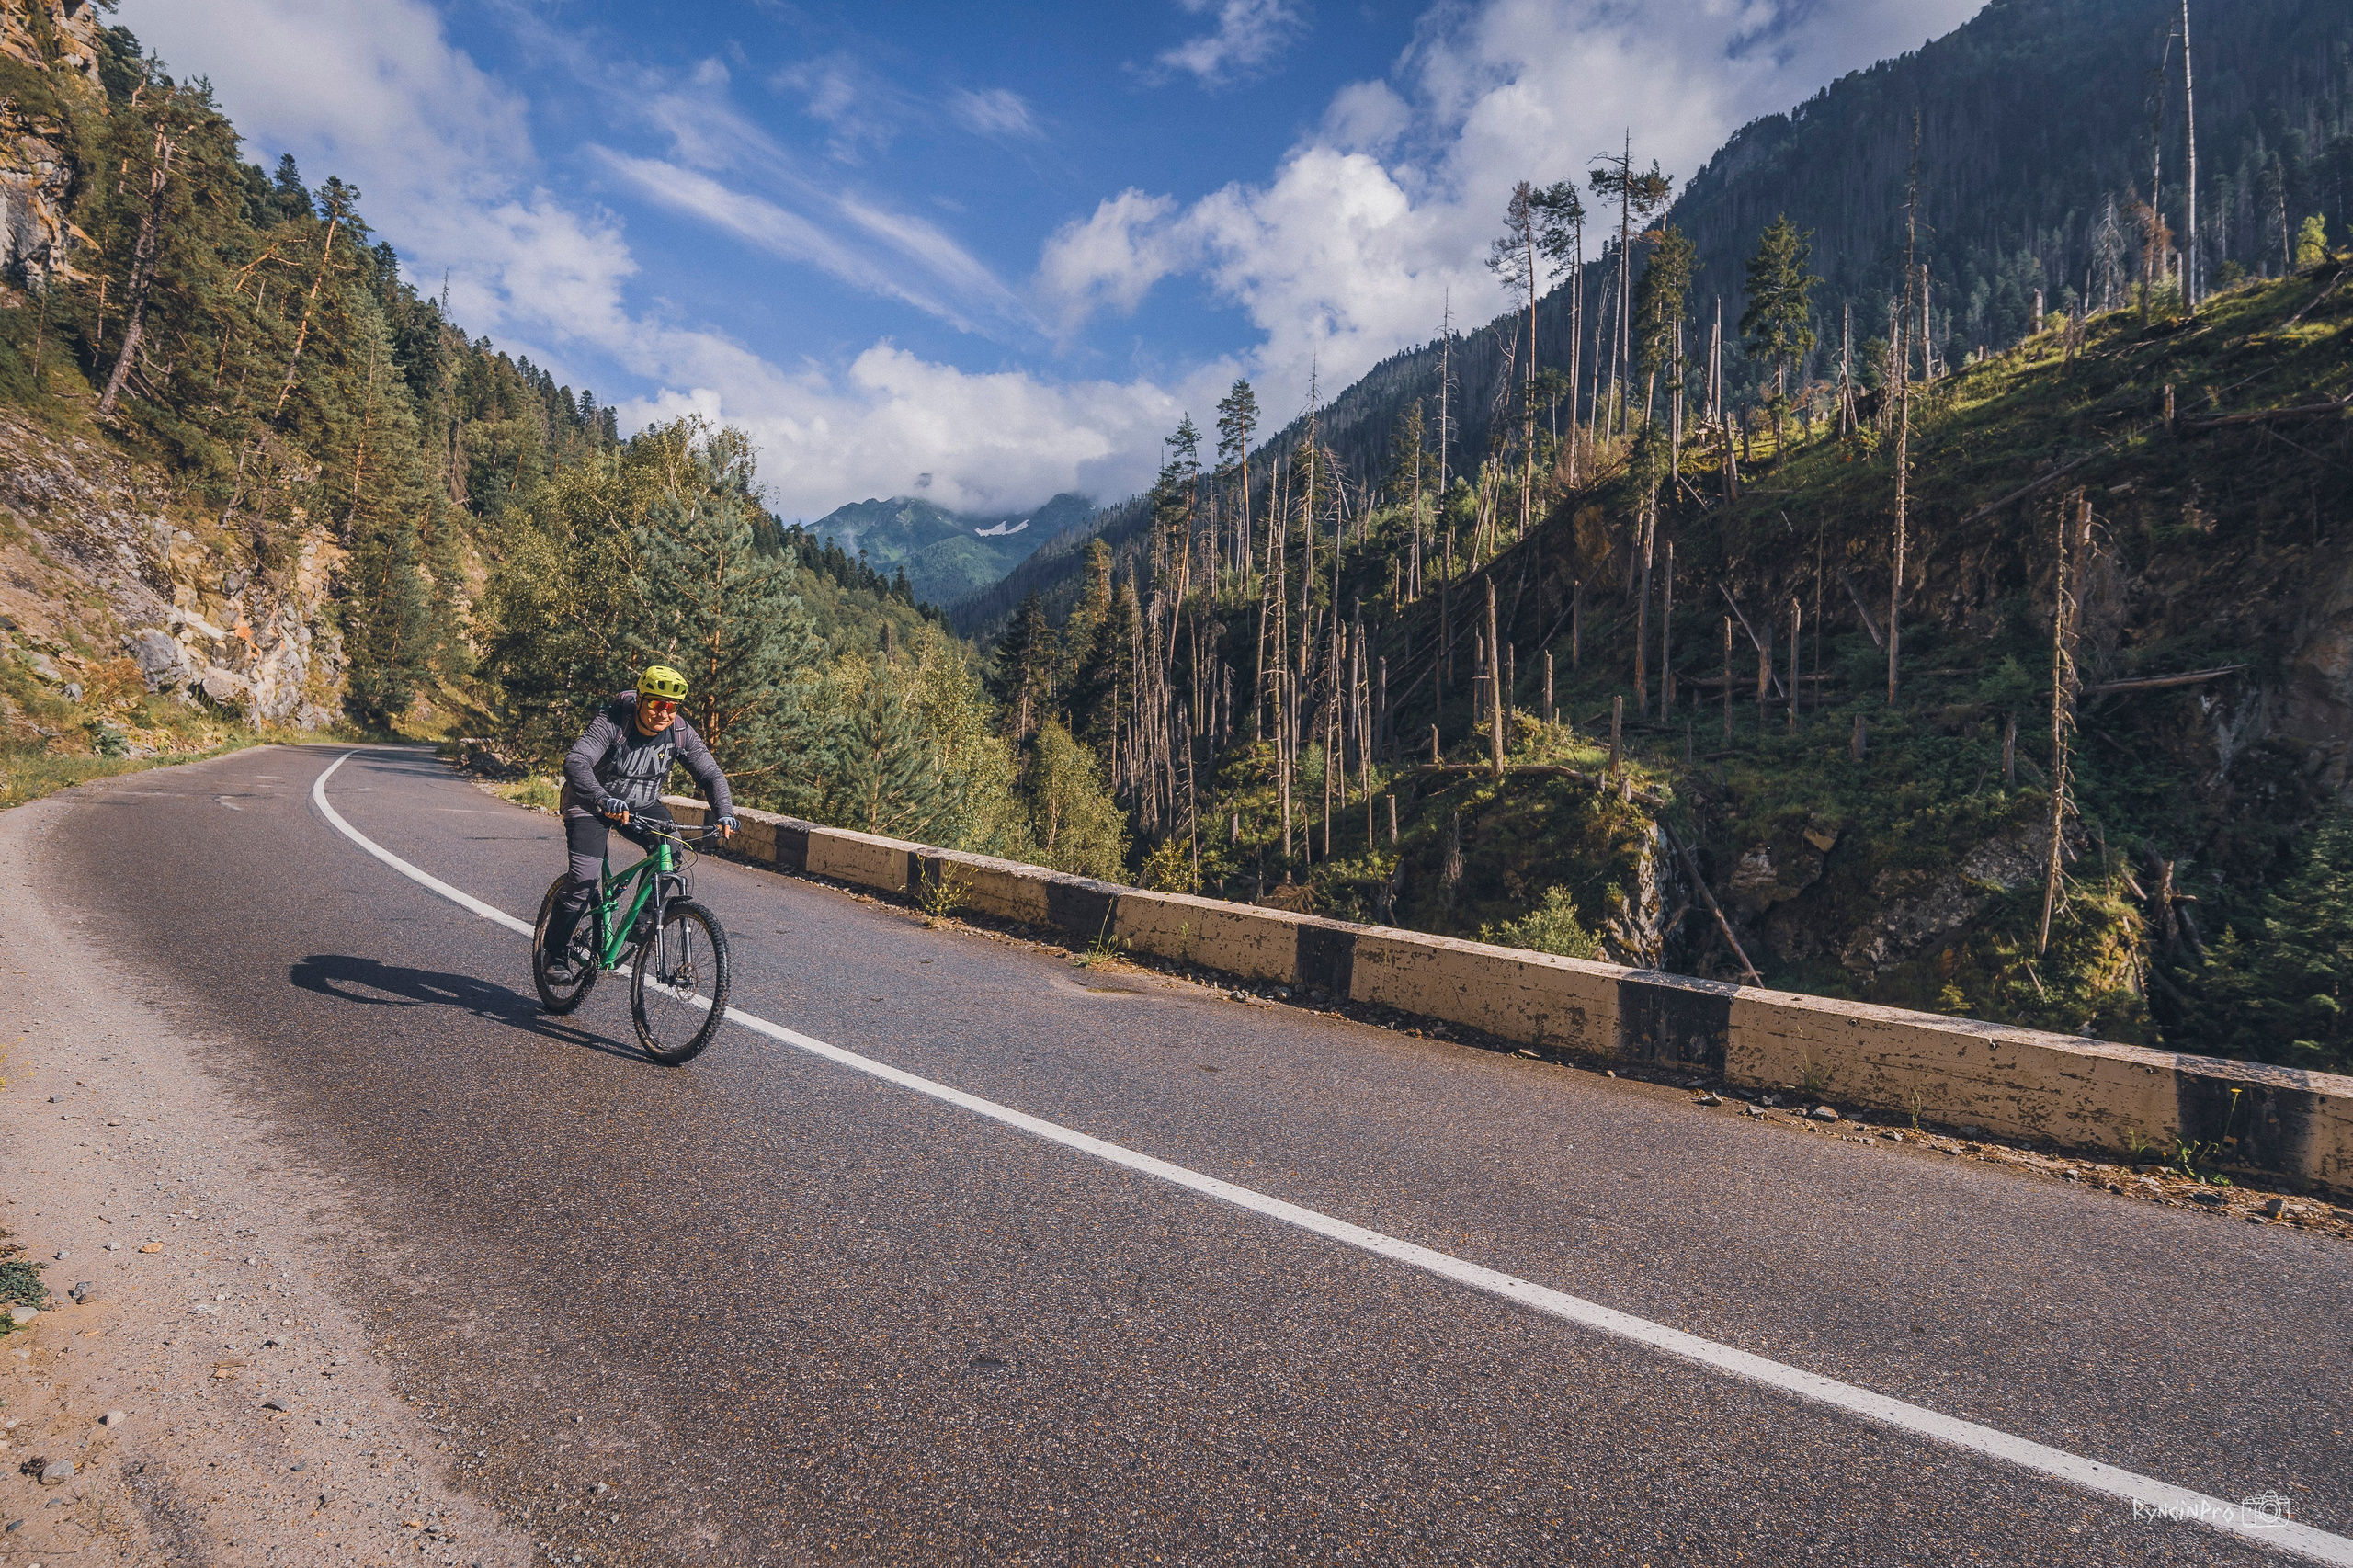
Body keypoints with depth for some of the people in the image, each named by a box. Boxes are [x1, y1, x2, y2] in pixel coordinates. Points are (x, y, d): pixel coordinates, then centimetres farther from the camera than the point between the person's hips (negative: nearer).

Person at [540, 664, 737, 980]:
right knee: (584, 883, -15)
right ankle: (557, 953, 8)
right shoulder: (611, 723, -26)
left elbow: (711, 774, -11)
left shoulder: (681, 733, -14)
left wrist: (725, 813, -29)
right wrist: (604, 801, -57)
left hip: (642, 805, 4)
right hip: (593, 804, -4)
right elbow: (575, 762, -39)